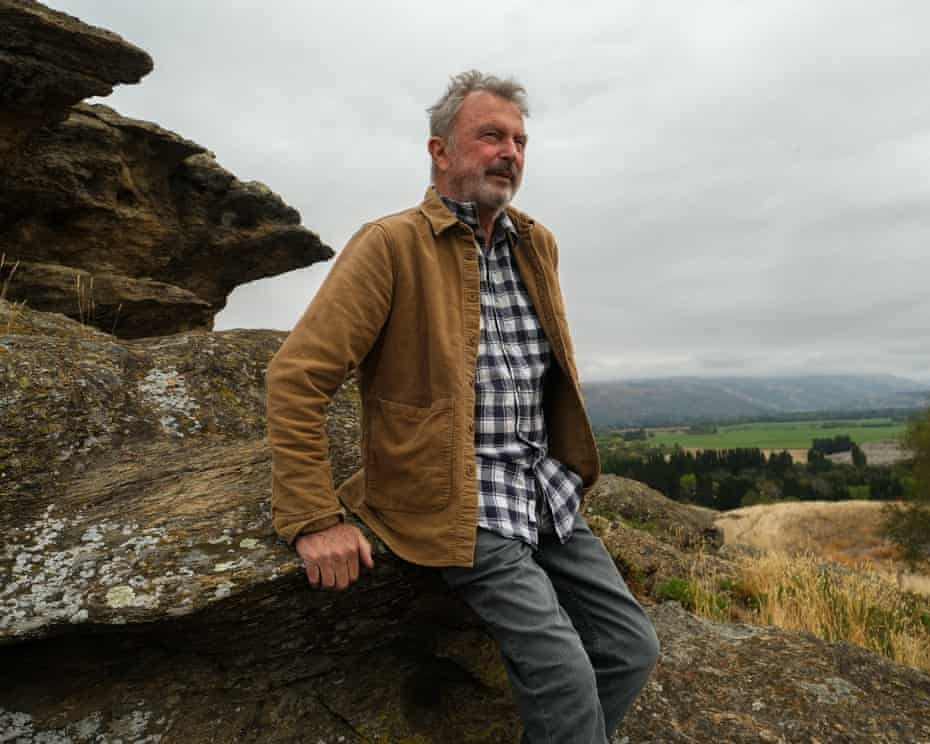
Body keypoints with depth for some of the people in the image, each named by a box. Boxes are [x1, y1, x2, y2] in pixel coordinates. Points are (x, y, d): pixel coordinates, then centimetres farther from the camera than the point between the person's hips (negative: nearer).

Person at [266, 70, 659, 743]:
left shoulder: (539, 246, 11)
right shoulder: (390, 245, -9)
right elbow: (297, 375, -14)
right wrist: (314, 521, -18)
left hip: (547, 494, 7)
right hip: (455, 503, -7)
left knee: (633, 650, 7)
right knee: (565, 675, -17)